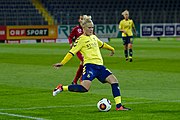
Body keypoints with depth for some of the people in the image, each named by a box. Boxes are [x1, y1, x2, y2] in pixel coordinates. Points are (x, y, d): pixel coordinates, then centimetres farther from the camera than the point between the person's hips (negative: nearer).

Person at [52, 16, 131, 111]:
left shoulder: (94, 37, 19)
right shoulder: (81, 39, -2)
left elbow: (102, 44, 40)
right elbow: (72, 52, -6)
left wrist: (111, 49, 54)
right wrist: (62, 63, -14)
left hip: (99, 65, 7)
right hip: (89, 65, -7)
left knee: (114, 80, -7)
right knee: (85, 88, -24)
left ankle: (119, 106, -6)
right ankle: (61, 88, -8)